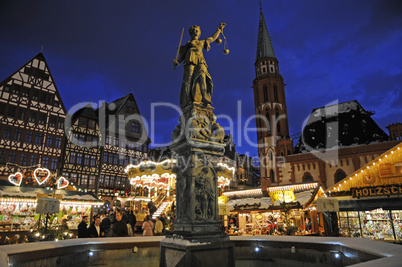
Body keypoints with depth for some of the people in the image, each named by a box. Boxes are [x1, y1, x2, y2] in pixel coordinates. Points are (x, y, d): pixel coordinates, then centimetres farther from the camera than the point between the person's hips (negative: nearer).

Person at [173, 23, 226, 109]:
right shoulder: (188, 43, 27)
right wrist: (177, 62, -1)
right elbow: (182, 55, 17)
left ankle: (204, 100, -40)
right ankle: (188, 102, -29)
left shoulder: (202, 42, 36)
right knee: (188, 80, -20)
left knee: (202, 76, -27)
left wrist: (219, 28, 53)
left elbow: (213, 38, 47)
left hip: (200, 62, 1)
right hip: (190, 61, -1)